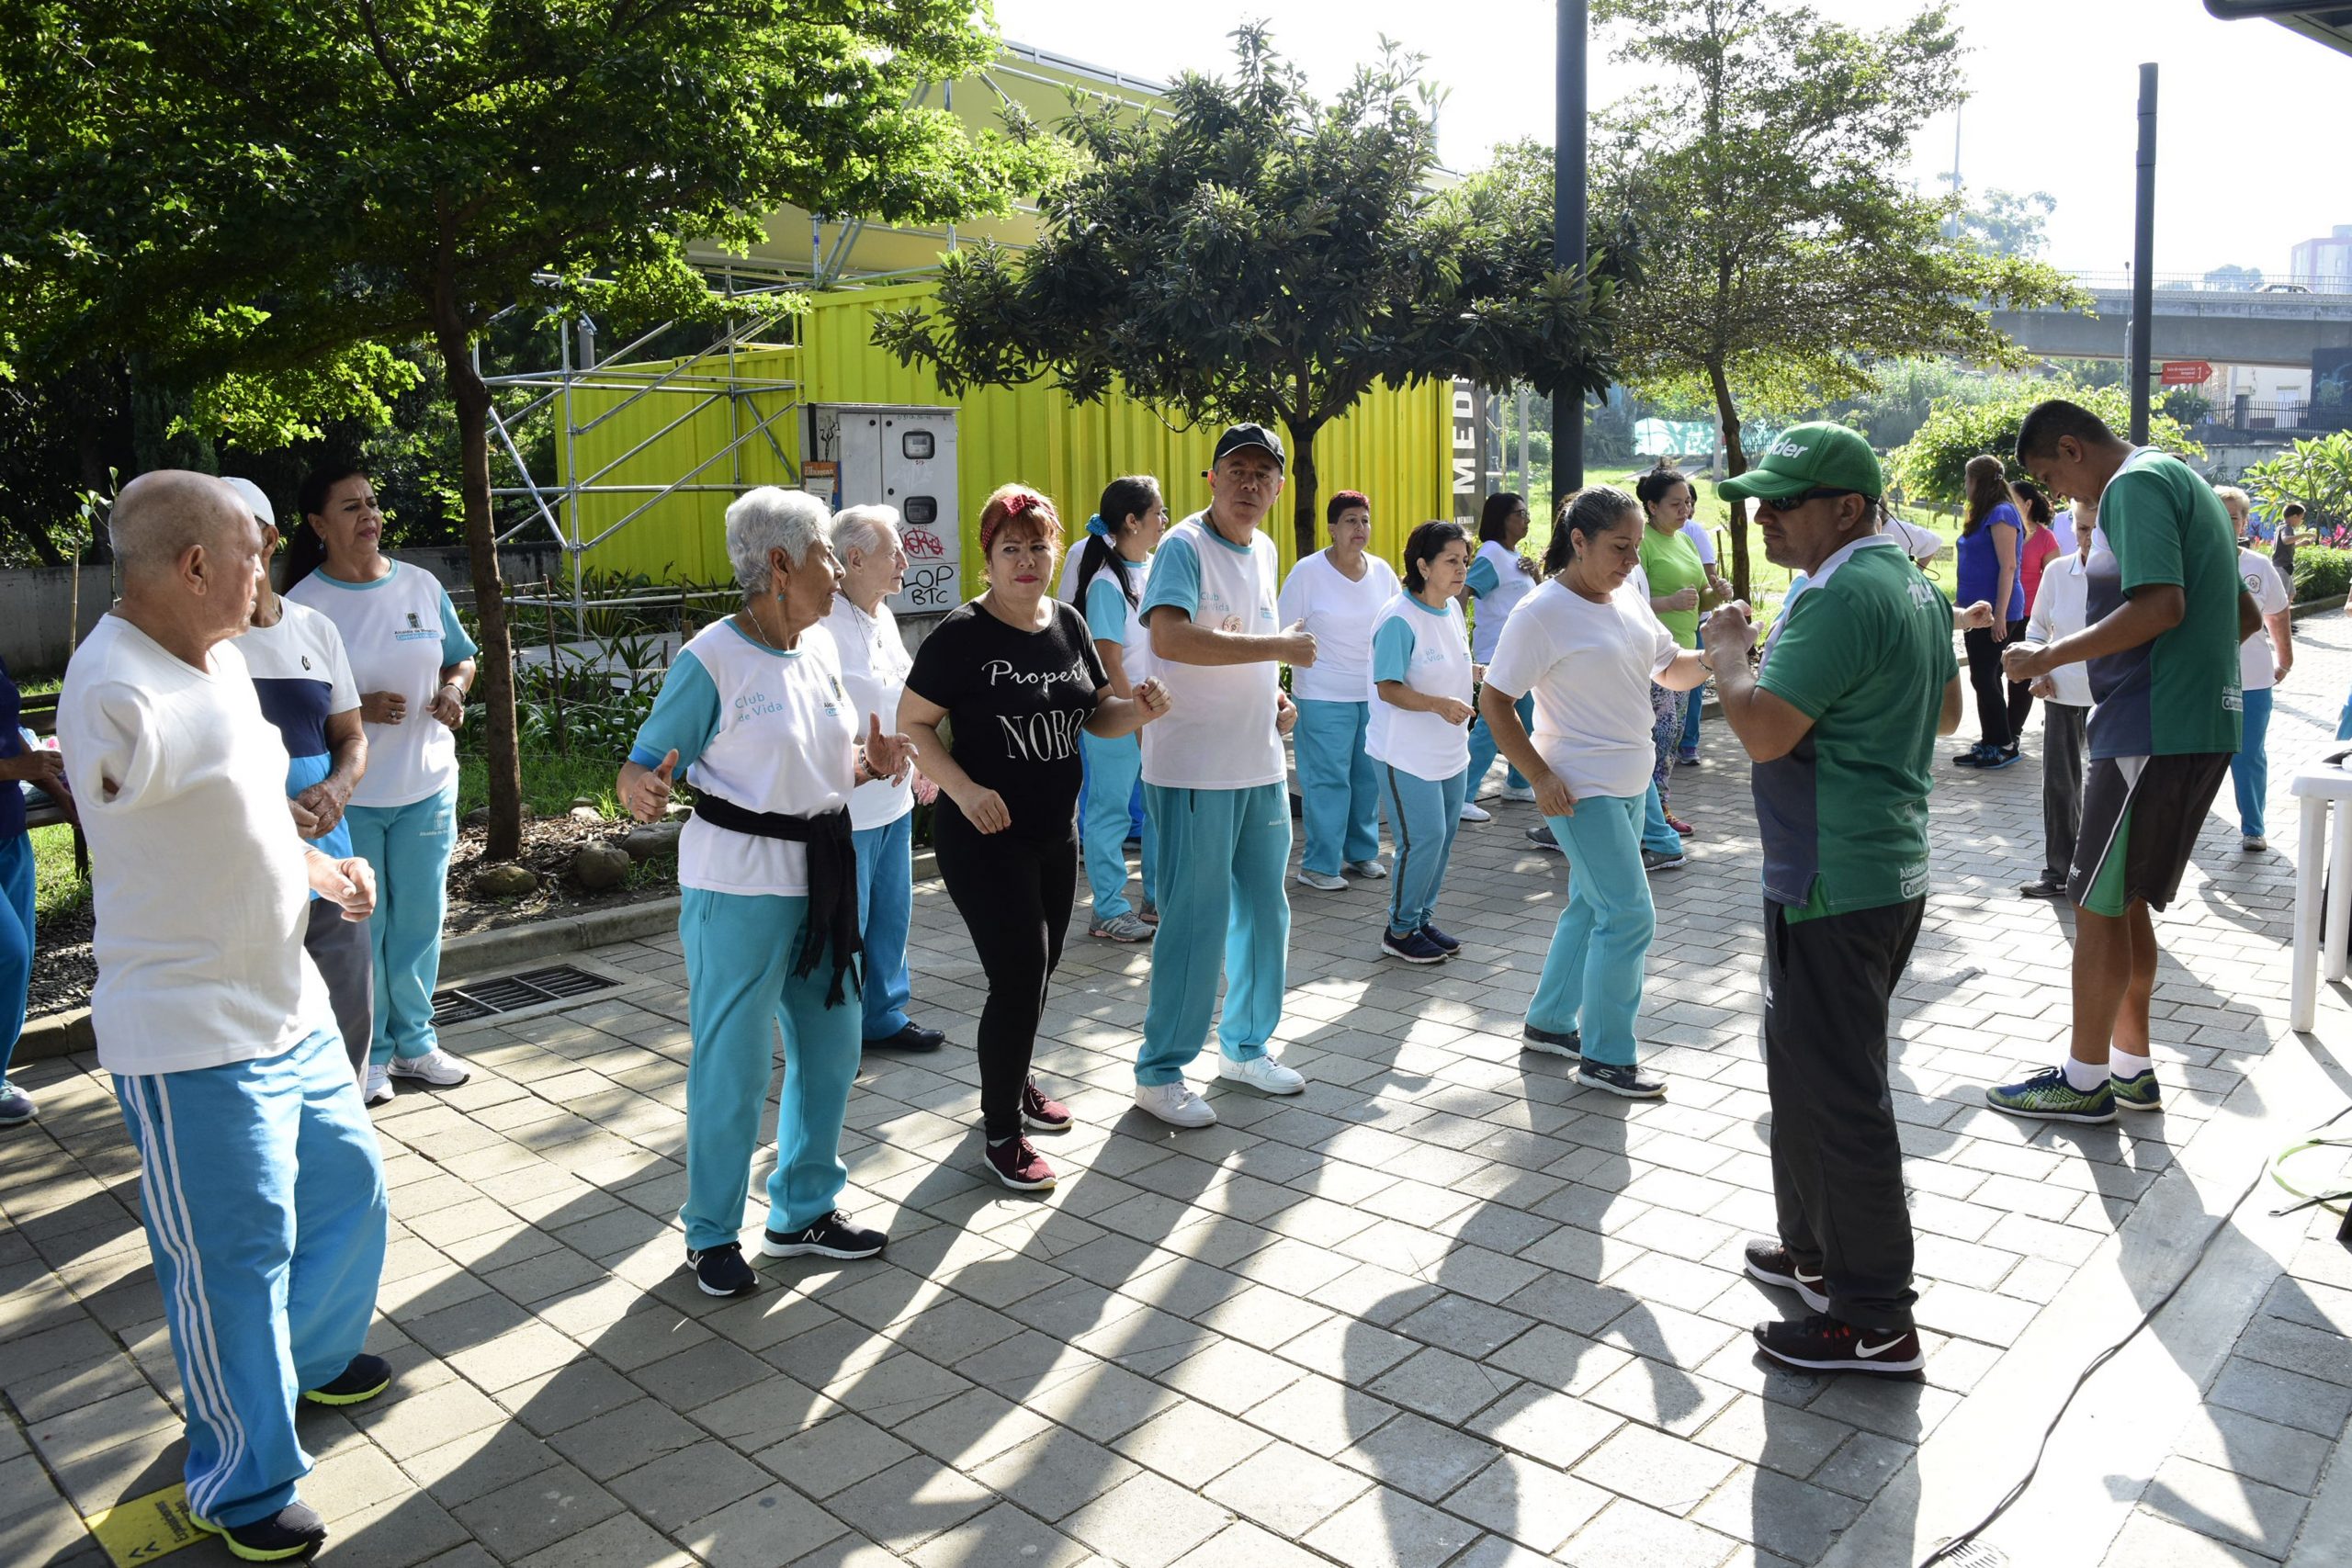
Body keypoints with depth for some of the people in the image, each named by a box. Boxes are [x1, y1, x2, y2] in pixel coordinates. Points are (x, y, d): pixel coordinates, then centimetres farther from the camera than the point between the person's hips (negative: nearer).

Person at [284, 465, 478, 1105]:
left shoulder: (421, 586, 4)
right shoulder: (304, 603, -8)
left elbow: (461, 658, 16)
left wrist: (454, 689, -6)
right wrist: (357, 709, -21)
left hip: (428, 785, 4)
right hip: (346, 794, -3)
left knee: (420, 920, 11)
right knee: (360, 925, 5)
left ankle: (414, 1040, 26)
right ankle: (370, 1052, 20)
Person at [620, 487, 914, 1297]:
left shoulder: (820, 648, 7)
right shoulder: (712, 658, -14)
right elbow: (643, 765, -13)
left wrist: (870, 762, -3)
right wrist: (641, 791, -35)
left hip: (821, 874, 7)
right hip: (738, 887, -7)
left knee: (831, 1048, 14)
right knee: (733, 1065, 2)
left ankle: (802, 1211, 32)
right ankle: (711, 1233, 22)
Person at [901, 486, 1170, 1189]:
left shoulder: (1069, 624, 4)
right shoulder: (961, 635, -14)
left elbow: (1097, 716, 11)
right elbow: (913, 723, -13)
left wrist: (1140, 708, -10)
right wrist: (964, 789, -26)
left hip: (1057, 832, 6)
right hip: (984, 836, -6)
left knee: (1037, 972, 18)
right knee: (1019, 975, -8)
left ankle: (1012, 1081, 42)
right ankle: (1001, 1132, 10)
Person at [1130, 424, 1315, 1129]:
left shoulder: (1264, 551, 13)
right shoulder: (1185, 546, -14)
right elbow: (1171, 637, -31)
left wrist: (1273, 696, 7)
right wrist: (1281, 646, -25)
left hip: (1260, 766, 8)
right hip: (1193, 771, -8)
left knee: (1265, 911, 16)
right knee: (1196, 921, -2)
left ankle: (1246, 1045, 35)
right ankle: (1160, 1072, 13)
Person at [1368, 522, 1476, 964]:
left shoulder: (1453, 608, 6)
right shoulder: (1399, 619, -20)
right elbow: (1388, 688, -21)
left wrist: (1460, 707, 20)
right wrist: (1438, 705, -31)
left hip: (1451, 749, 9)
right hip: (1408, 753, -8)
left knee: (1444, 836, 13)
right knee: (1423, 839, -8)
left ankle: (1422, 918, 28)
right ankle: (1399, 931, 9)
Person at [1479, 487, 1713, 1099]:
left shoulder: (1628, 595, 7)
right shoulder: (1543, 612, -16)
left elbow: (1670, 669, 14)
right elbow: (1494, 702, -14)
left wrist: (1710, 658, -8)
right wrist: (1541, 777, -18)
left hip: (1629, 784, 8)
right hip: (1581, 790, -8)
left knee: (1592, 907, 17)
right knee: (1630, 916, -8)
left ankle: (1549, 1022, 32)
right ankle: (1605, 1058, 5)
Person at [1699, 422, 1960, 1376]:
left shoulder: (1842, 598, -21)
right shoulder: (1912, 584, 13)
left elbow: (1764, 729, -26)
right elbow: (1947, 713, 24)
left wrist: (1727, 653, -10)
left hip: (1832, 884, -11)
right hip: (1893, 867, 11)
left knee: (1836, 1092, -2)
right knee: (1807, 1068, 22)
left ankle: (1872, 1321, 8)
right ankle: (1817, 1248, 36)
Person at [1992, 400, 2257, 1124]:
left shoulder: (2135, 485, -12)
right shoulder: (2185, 481, 19)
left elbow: (2161, 606, -25)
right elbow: (2244, 615, 24)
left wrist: (2050, 657, -18)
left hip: (2153, 730, -10)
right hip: (2201, 723, 10)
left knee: (2099, 905, -1)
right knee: (2124, 901, 16)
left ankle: (2085, 1079, 9)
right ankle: (2131, 1066, 24)